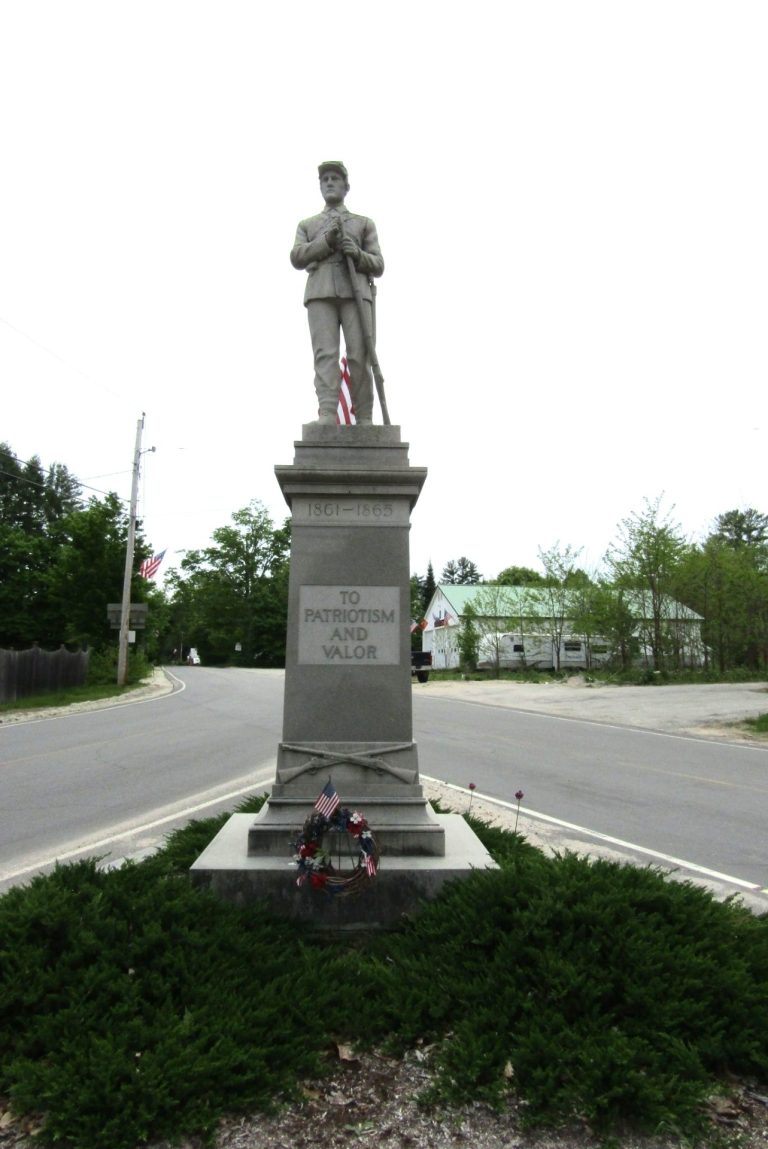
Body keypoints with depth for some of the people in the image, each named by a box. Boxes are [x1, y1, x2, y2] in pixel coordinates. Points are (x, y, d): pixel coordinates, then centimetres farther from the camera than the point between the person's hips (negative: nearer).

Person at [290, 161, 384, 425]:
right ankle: (327, 417, -26)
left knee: (359, 357, -13)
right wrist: (327, 241, -5)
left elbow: (377, 266, 14)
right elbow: (297, 259, 9)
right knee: (325, 354, -17)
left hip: (356, 293, 0)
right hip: (320, 294, 1)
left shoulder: (365, 223, 26)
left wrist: (357, 254, -7)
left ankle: (364, 421, -13)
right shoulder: (306, 225, 28)